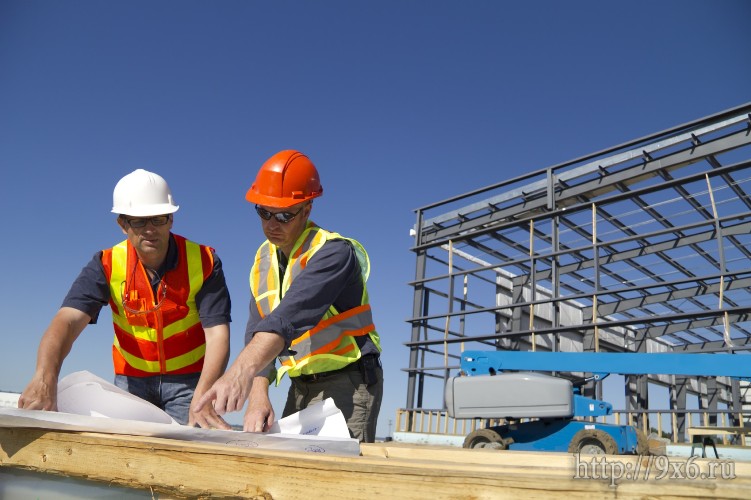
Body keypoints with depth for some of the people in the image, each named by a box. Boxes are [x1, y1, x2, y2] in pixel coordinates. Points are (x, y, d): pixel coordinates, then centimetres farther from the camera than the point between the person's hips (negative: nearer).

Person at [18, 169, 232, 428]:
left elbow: (217, 333, -23)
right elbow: (68, 320, -25)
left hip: (190, 379, -2)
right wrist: (45, 378, -45)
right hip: (131, 380, 2)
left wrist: (202, 400, -38)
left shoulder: (204, 262, -17)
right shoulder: (107, 264, -11)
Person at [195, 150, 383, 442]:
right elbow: (258, 331, -2)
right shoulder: (264, 259, 6)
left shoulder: (333, 252, -17)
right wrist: (258, 393, -18)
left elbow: (292, 314, -35)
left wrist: (241, 370, -47)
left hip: (347, 384, -6)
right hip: (300, 387, 7)